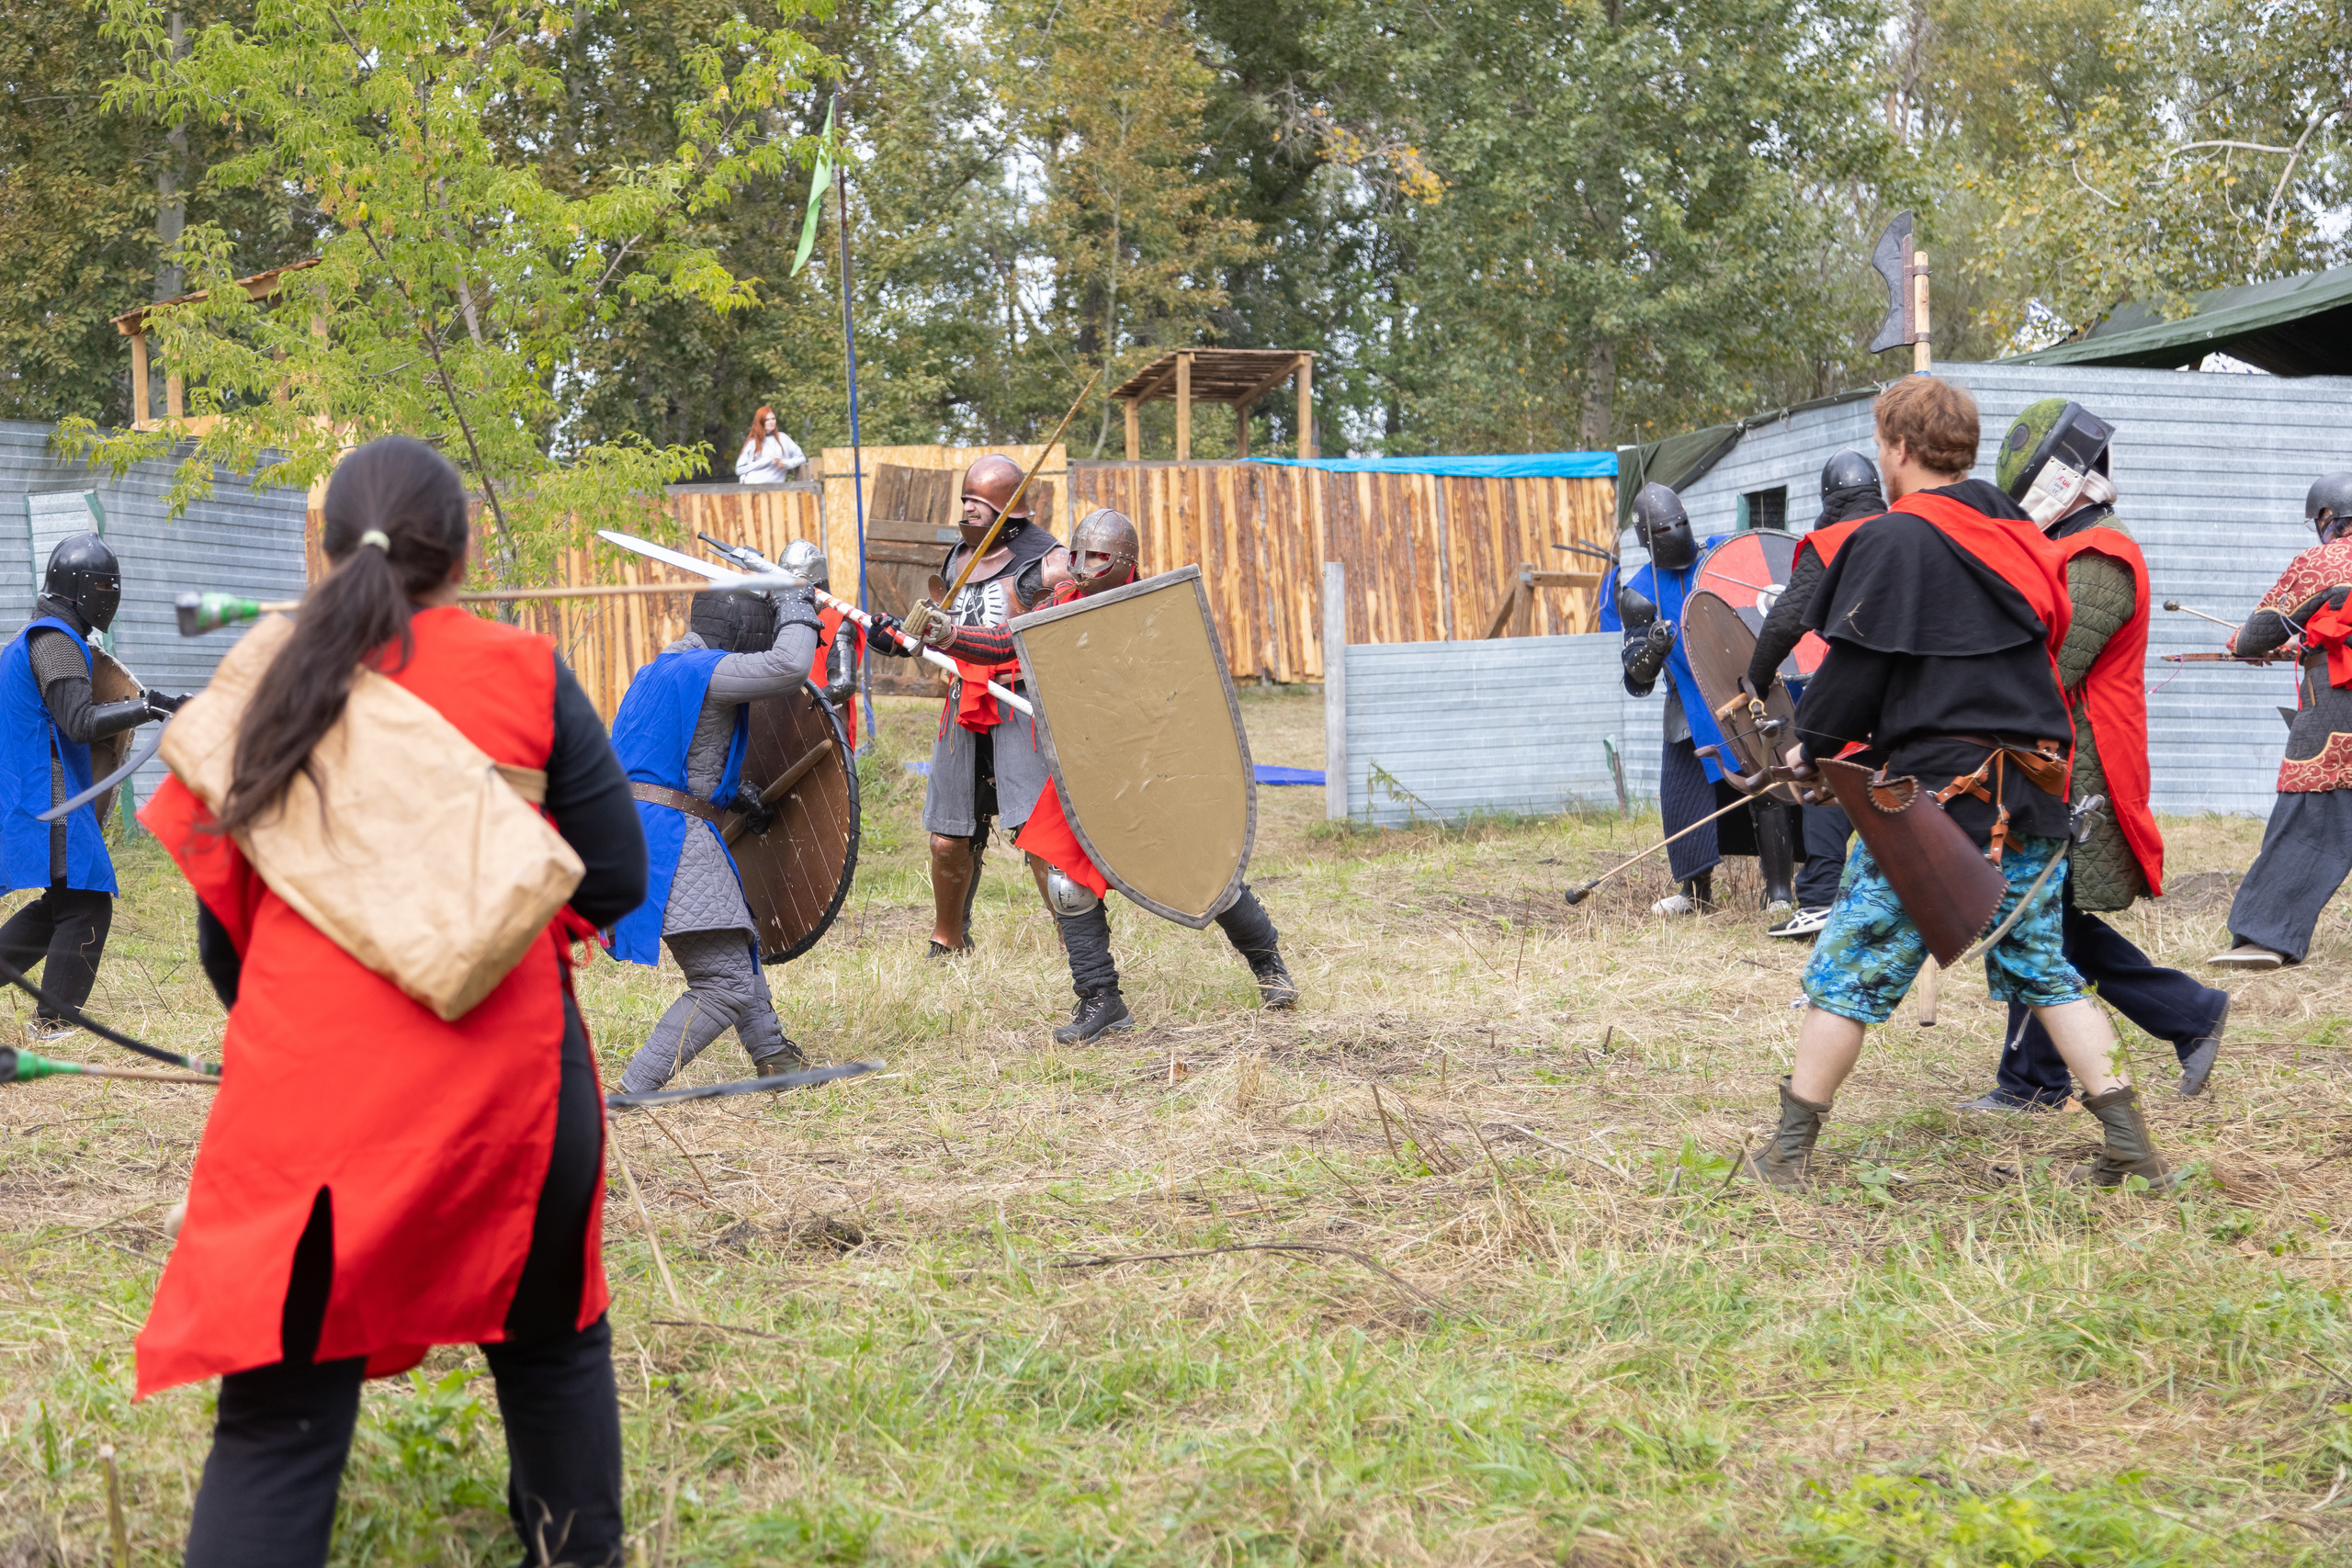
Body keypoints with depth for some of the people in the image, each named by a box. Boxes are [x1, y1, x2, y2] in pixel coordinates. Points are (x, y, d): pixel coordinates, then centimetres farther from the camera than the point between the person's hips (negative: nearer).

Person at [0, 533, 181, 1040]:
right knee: (87, 907, -5)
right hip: (52, 804, -10)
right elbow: (80, 722, -24)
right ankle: (54, 1025, -2)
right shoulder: (54, 641, -14)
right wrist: (148, 705, -28)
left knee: (62, 901, 17)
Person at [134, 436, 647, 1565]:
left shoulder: (272, 688, 3)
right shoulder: (524, 674, -2)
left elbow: (220, 922, 9)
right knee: (547, 1339, 22)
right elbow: (615, 877, 0)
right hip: (503, 1078, 0)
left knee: (282, 1410, 4)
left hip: (310, 1088, 0)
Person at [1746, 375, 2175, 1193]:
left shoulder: (1893, 542, -9)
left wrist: (1811, 745, 6)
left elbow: (1855, 670, -9)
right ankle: (2129, 1142, 11)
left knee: (1849, 969, 2)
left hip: (1933, 787, -7)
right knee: (2041, 966, 16)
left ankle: (1789, 1151, 7)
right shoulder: (2019, 536, 13)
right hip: (2031, 785, 7)